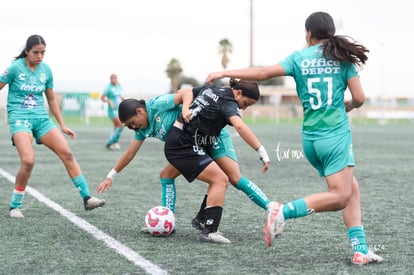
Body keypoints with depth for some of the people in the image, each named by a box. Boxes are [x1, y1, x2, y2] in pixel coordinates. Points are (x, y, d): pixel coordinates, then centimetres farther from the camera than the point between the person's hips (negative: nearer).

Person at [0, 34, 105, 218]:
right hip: (19, 118, -5)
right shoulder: (15, 68, -7)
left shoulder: (46, 70, 6)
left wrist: (62, 125, 16)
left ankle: (86, 198, -4)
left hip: (41, 118, 5)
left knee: (67, 153, -8)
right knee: (28, 161, -23)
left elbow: (51, 100, 16)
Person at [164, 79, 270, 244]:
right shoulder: (228, 103, -16)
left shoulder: (210, 89, 12)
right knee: (220, 180, -16)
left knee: (219, 180, 10)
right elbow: (239, 126, -34)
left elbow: (185, 91, 16)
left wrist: (185, 108, -5)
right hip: (183, 146, -10)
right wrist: (262, 151, -38)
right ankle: (209, 231, -24)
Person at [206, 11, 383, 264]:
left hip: (310, 138, 5)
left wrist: (224, 73, 3)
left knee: (351, 190, 11)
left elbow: (263, 73, -5)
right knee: (340, 196, -5)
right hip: (336, 134, -5)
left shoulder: (298, 58, 4)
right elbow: (359, 98, -2)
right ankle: (284, 211, -17)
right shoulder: (343, 58, 1)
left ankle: (361, 250, 6)